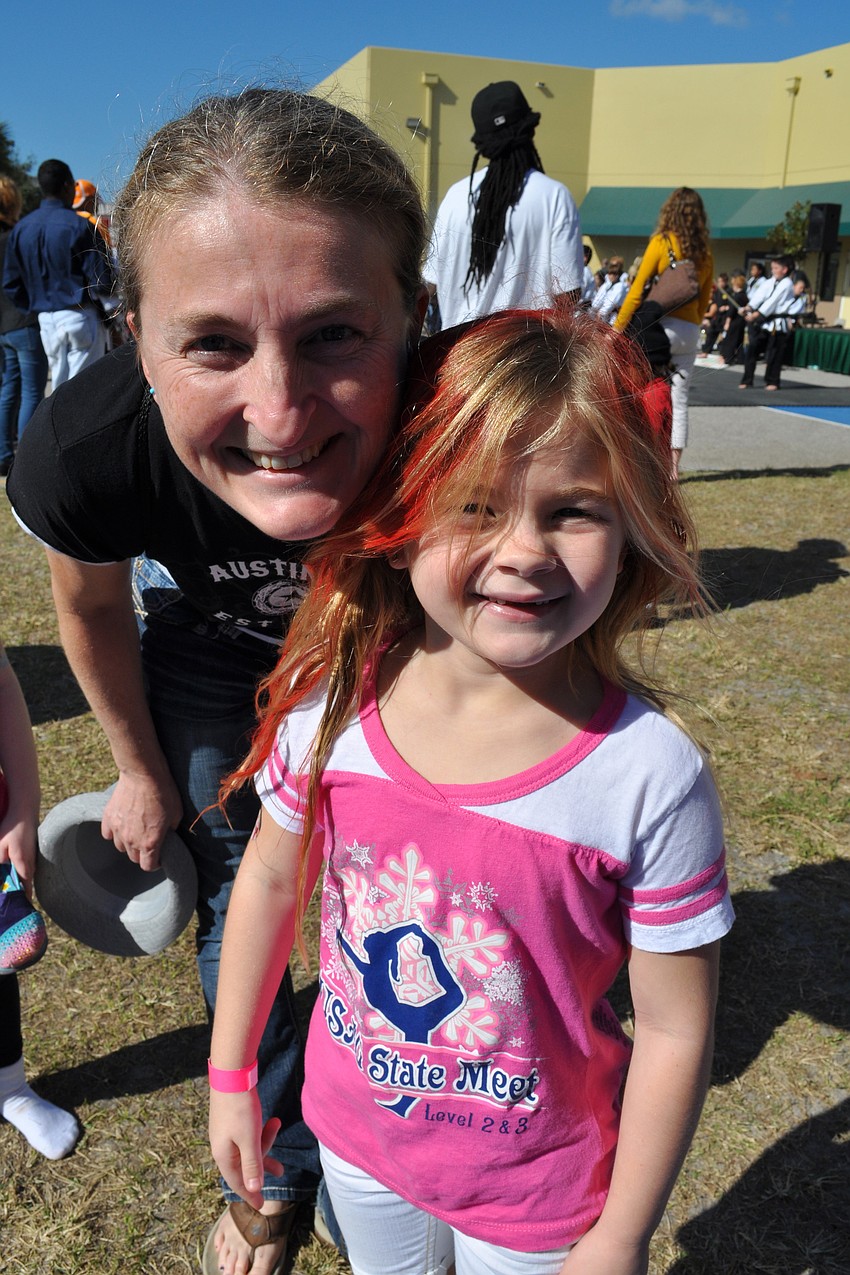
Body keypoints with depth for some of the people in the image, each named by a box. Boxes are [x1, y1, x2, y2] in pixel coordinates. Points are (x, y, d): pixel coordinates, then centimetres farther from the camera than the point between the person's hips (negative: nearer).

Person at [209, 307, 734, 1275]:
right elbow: (270, 879, -3)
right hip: (355, 1130, 3)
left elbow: (675, 1033, -16)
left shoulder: (651, 777, -28)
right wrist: (230, 1077, 6)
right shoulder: (328, 703, -20)